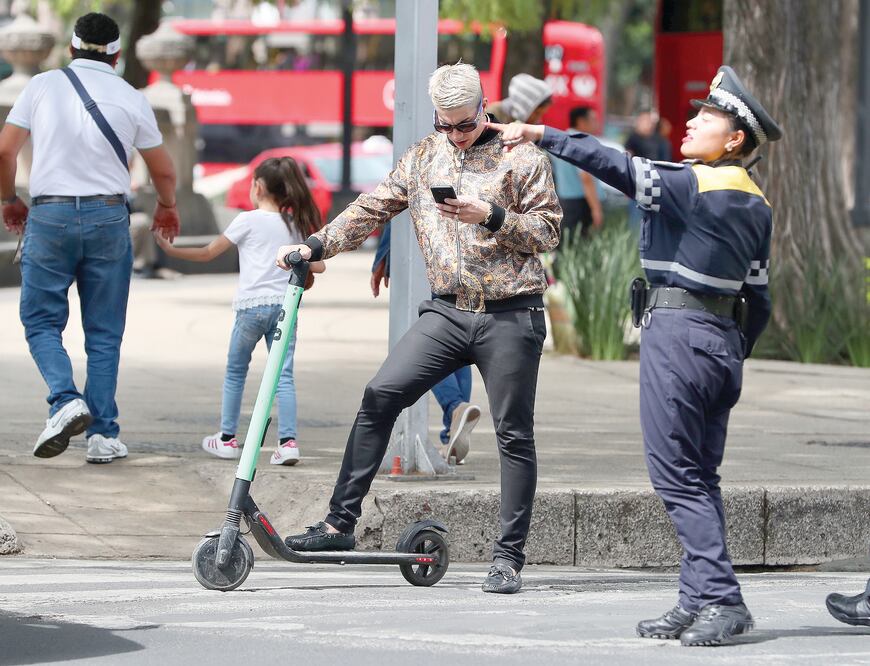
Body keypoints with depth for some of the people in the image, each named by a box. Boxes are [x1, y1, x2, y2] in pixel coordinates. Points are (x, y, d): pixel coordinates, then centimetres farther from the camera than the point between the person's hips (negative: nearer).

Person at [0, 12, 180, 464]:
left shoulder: (42, 86, 2)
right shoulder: (130, 99, 3)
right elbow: (163, 170, 13)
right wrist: (166, 207, 33)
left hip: (49, 215, -1)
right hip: (108, 216, 1)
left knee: (41, 321, 9)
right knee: (104, 334, 8)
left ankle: (66, 400, -16)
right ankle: (103, 436, 6)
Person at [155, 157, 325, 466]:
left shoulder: (248, 221, -1)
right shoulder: (295, 225, 11)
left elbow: (208, 253, 2)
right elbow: (318, 265, 10)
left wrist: (170, 250, 13)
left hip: (252, 305, -3)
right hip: (285, 305, 3)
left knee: (235, 371, 13)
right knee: (284, 376, -1)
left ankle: (227, 438, 18)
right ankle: (288, 441, -13)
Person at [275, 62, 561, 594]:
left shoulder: (522, 156, -3)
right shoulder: (423, 157, 11)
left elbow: (548, 231, -5)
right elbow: (374, 209, 12)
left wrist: (490, 216, -19)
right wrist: (315, 246, 3)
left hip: (510, 315, -4)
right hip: (447, 311, 4)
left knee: (515, 435, -1)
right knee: (380, 396, -8)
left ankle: (509, 556, 7)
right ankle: (340, 523, -3)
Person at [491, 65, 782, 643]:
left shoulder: (690, 185, -12)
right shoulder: (755, 203, 12)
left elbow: (617, 167, -20)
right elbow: (758, 298, 14)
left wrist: (542, 135, -16)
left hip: (677, 332, -8)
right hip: (723, 337, 8)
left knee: (677, 475, -6)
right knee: (700, 476, 10)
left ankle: (720, 598, -12)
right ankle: (699, 602, 8)